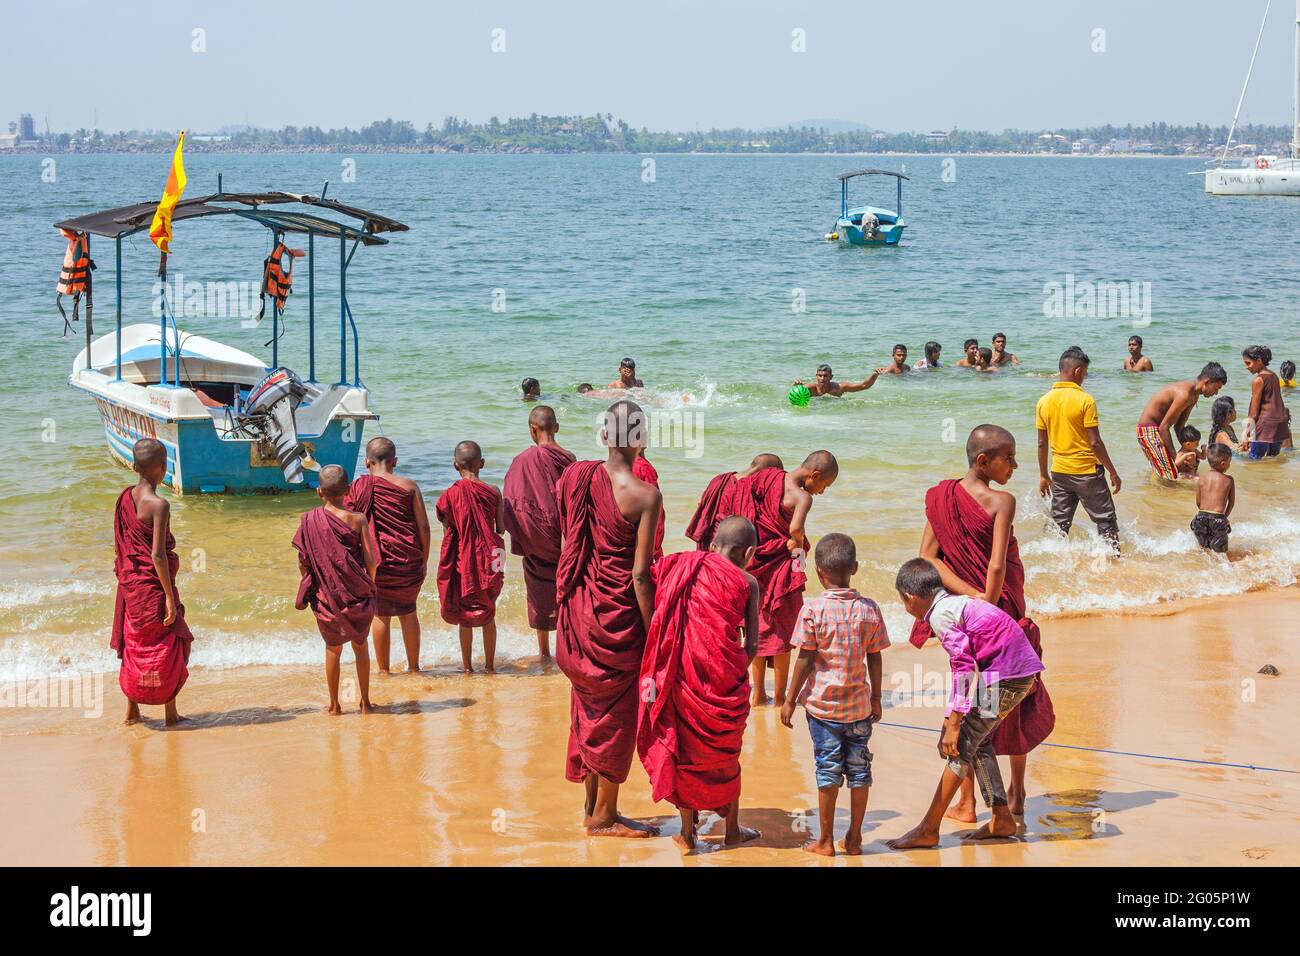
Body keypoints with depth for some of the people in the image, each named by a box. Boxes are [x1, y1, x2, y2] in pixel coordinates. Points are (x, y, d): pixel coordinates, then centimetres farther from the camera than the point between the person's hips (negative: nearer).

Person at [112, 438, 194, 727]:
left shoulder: (125, 497, 1)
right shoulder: (159, 505, -21)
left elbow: (119, 547, 9)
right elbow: (158, 555, -22)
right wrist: (170, 597, -18)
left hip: (130, 584, 7)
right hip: (153, 585, -7)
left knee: (134, 647, 17)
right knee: (170, 648, 7)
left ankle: (132, 712, 25)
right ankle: (170, 714, 13)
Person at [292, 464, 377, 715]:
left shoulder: (309, 520, -9)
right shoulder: (357, 520, -11)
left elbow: (302, 563, -5)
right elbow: (371, 561, -10)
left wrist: (309, 587, 12)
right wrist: (369, 588, 8)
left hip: (326, 597, 0)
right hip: (357, 595, 0)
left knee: (333, 648, 15)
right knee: (360, 646, 17)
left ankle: (334, 705, 19)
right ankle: (365, 702, 21)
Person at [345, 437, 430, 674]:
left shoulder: (357, 488, -4)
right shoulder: (408, 486, -3)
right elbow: (423, 526, -3)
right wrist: (424, 561, 6)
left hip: (375, 560, -1)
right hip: (408, 560, 1)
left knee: (380, 614, 10)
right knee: (408, 612, 17)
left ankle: (384, 670, 16)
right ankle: (413, 667, 24)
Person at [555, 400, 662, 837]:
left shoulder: (574, 477, -1)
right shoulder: (644, 496, -17)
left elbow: (565, 546, 7)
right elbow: (640, 575, -17)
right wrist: (653, 633, -10)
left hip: (576, 606, 6)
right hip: (617, 615, -6)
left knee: (587, 706, 19)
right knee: (616, 714, 8)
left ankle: (591, 805, 29)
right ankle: (603, 817, 16)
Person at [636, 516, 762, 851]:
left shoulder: (679, 566, 7)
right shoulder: (746, 582, 1)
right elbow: (752, 643, -3)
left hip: (679, 673, 1)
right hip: (721, 673, -1)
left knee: (682, 746, 16)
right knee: (726, 751, 18)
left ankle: (687, 830, 20)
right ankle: (732, 829, 29)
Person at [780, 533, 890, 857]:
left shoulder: (813, 609, -12)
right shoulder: (869, 609, -3)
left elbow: (805, 660, -10)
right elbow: (874, 660, 3)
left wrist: (790, 700, -1)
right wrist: (875, 698, 15)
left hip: (822, 705, -2)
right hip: (859, 706, 2)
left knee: (828, 770, 5)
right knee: (859, 770, 10)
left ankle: (825, 840, 12)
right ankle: (854, 839, 17)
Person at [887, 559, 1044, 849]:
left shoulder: (940, 615, -13)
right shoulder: (958, 602, 16)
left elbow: (965, 669, -17)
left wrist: (953, 724, -14)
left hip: (1005, 677, -10)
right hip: (1024, 672, 10)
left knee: (962, 746, -5)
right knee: (978, 741, 20)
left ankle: (928, 830, -3)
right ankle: (1002, 819, 24)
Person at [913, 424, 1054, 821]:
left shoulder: (941, 497, -1)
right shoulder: (1001, 502, -18)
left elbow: (927, 558, -5)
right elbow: (997, 567, -24)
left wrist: (970, 595, -10)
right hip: (1002, 610, -4)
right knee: (1022, 699, 16)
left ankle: (966, 800, 13)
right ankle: (1016, 794, 24)